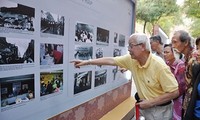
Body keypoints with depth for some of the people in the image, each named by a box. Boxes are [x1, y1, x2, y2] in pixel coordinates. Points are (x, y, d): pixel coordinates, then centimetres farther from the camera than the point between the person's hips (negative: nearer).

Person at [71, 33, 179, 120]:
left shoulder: (159, 65, -26)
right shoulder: (131, 59, -9)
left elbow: (175, 92, -22)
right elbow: (111, 60, -4)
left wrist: (150, 103, -20)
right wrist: (87, 62, -4)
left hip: (159, 110, -5)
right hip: (145, 107, 5)